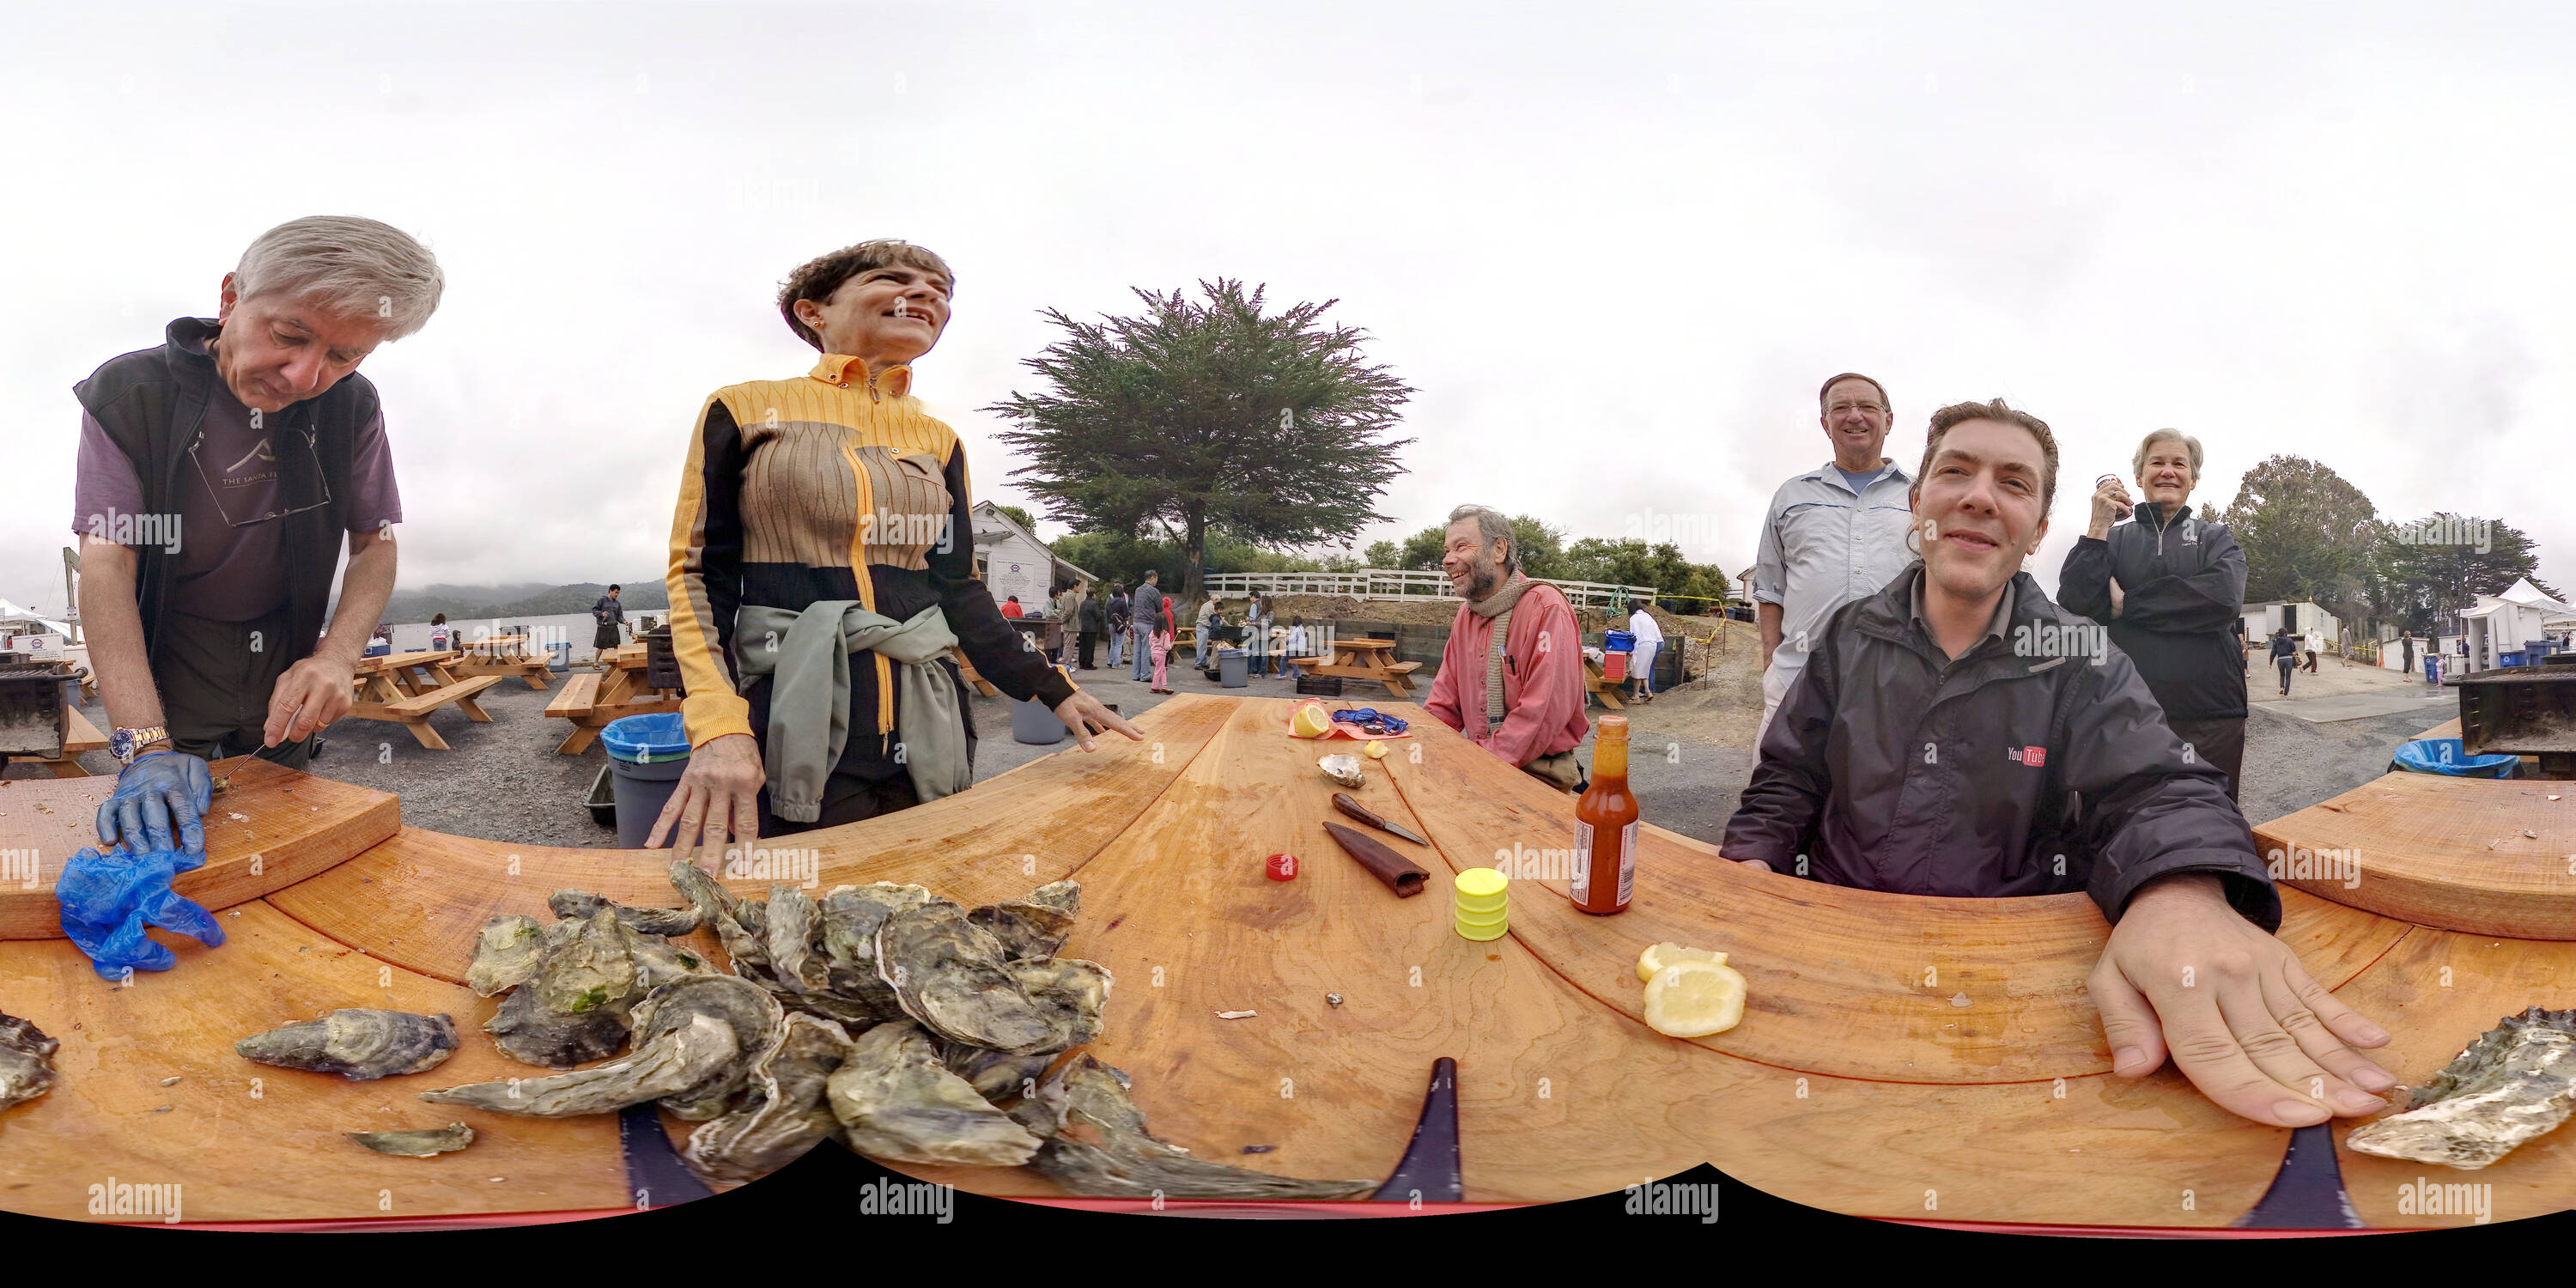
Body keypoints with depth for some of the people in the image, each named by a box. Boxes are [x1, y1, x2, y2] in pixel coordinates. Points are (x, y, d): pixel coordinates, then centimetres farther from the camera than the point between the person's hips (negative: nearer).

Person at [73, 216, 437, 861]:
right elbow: (107, 563, -25)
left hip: (287, 671, 3)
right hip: (168, 670, -3)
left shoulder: (351, 406, -9)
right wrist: (145, 747, -36)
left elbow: (375, 544, -2)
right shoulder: (130, 393, -19)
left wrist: (337, 656, -22)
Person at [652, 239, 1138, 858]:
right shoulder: (746, 411, 3)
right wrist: (718, 725, -18)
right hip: (788, 728, -4)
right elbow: (698, 573, -3)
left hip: (922, 733, 4)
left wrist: (1053, 689, 10)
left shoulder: (939, 441, 15)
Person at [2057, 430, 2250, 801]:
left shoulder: (2215, 537, 14)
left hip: (2211, 721, 1)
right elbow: (2072, 607, -5)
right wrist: (2098, 529, -10)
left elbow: (2224, 598, -8)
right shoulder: (2114, 539, 12)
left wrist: (2126, 604, -6)